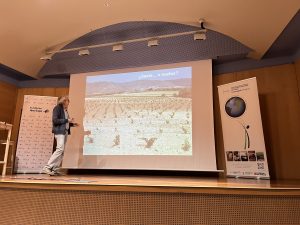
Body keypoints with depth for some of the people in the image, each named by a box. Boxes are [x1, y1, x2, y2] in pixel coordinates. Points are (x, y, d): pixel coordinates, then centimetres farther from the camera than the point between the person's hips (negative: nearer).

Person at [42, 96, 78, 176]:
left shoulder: (65, 110, 19)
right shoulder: (58, 108, -4)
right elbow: (55, 120, -14)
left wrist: (72, 124, 8)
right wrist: (67, 120, -14)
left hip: (65, 131, 9)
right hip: (59, 131, -9)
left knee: (62, 151, 5)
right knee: (60, 149, -17)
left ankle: (56, 169, 8)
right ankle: (47, 167, -13)